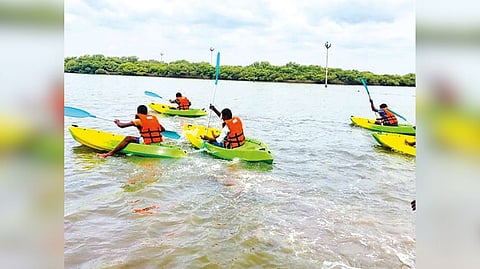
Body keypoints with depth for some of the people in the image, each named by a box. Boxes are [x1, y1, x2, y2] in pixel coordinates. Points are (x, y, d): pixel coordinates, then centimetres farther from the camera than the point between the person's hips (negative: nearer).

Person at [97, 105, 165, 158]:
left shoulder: (138, 120, -2)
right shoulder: (154, 118, 14)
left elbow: (121, 125, -1)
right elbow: (163, 129, 20)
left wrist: (117, 122, 21)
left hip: (148, 142, -6)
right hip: (159, 142, 7)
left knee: (128, 138, -3)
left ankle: (109, 153, -5)